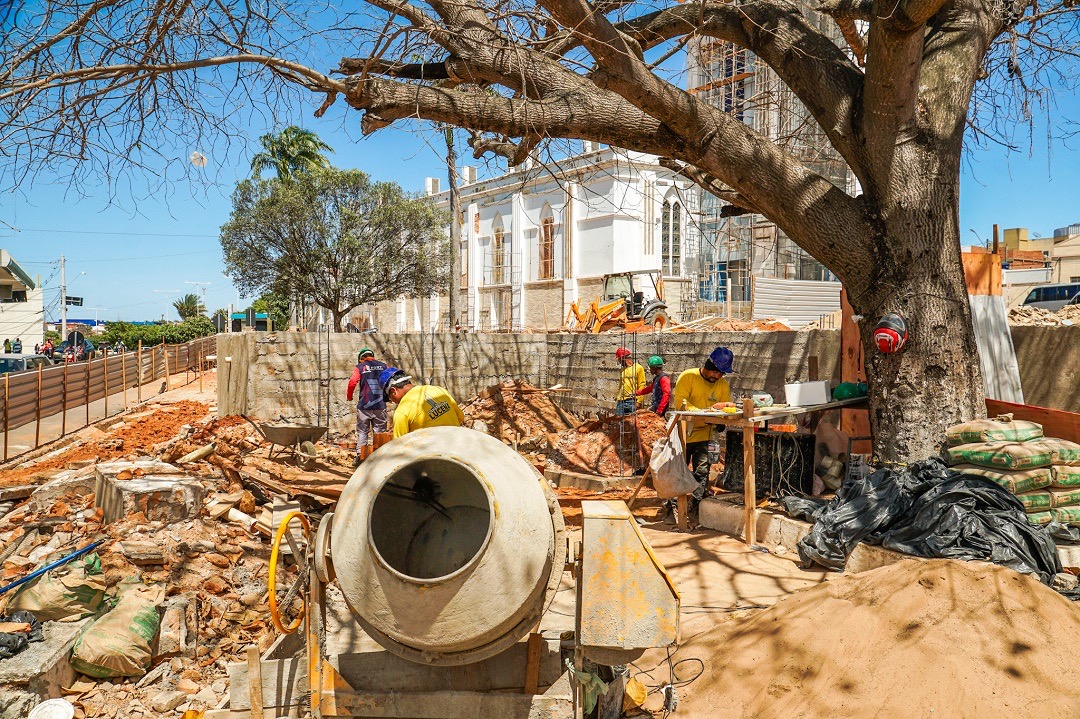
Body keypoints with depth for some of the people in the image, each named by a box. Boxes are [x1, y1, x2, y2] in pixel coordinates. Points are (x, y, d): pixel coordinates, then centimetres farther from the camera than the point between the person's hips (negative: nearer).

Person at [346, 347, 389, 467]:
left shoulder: (360, 367, 2)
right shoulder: (383, 366, 7)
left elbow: (352, 382, -12)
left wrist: (349, 396, 5)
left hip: (364, 406, -1)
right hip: (380, 406, 1)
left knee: (362, 432, 9)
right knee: (380, 433, 8)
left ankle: (361, 459, 8)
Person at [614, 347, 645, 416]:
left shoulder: (638, 368, 0)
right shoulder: (622, 370, 17)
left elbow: (641, 386, -5)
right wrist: (617, 399, 12)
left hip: (632, 401, -5)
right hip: (621, 401, 5)